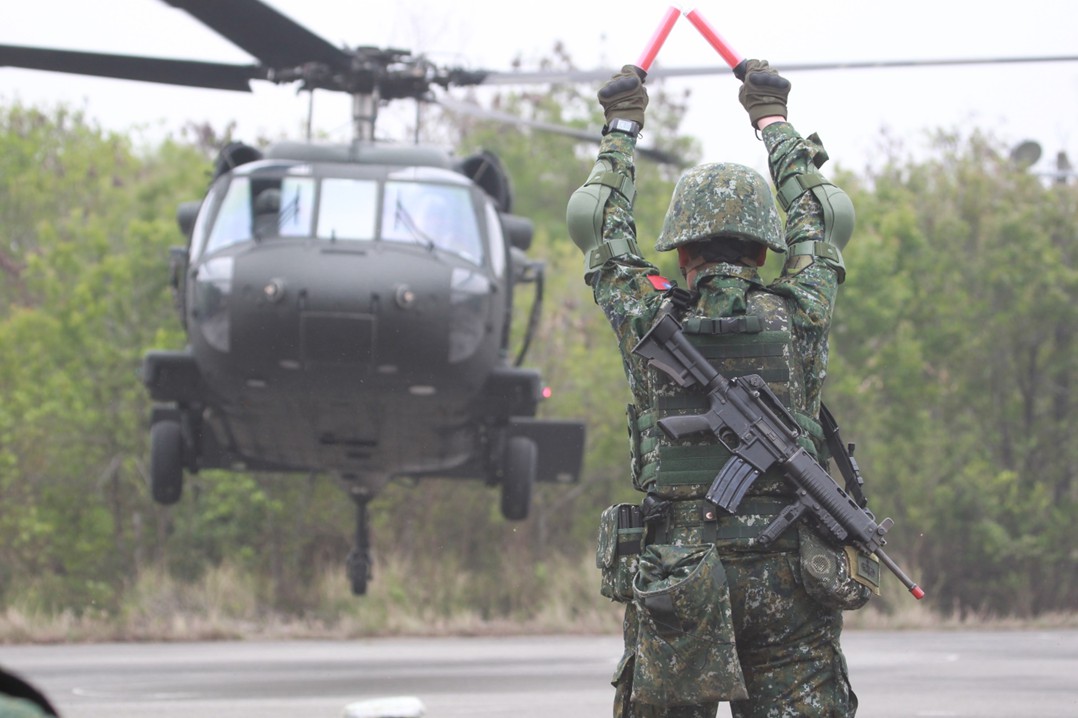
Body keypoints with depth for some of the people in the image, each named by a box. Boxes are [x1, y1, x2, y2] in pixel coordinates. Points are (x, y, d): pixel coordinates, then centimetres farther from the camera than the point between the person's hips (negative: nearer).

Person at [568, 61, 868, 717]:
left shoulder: (650, 325, 0)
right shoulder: (798, 319, 2)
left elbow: (599, 228, 18)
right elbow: (821, 221, 21)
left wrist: (622, 128, 32)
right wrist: (774, 120, 35)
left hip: (674, 583, 0)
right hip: (790, 585, 0)